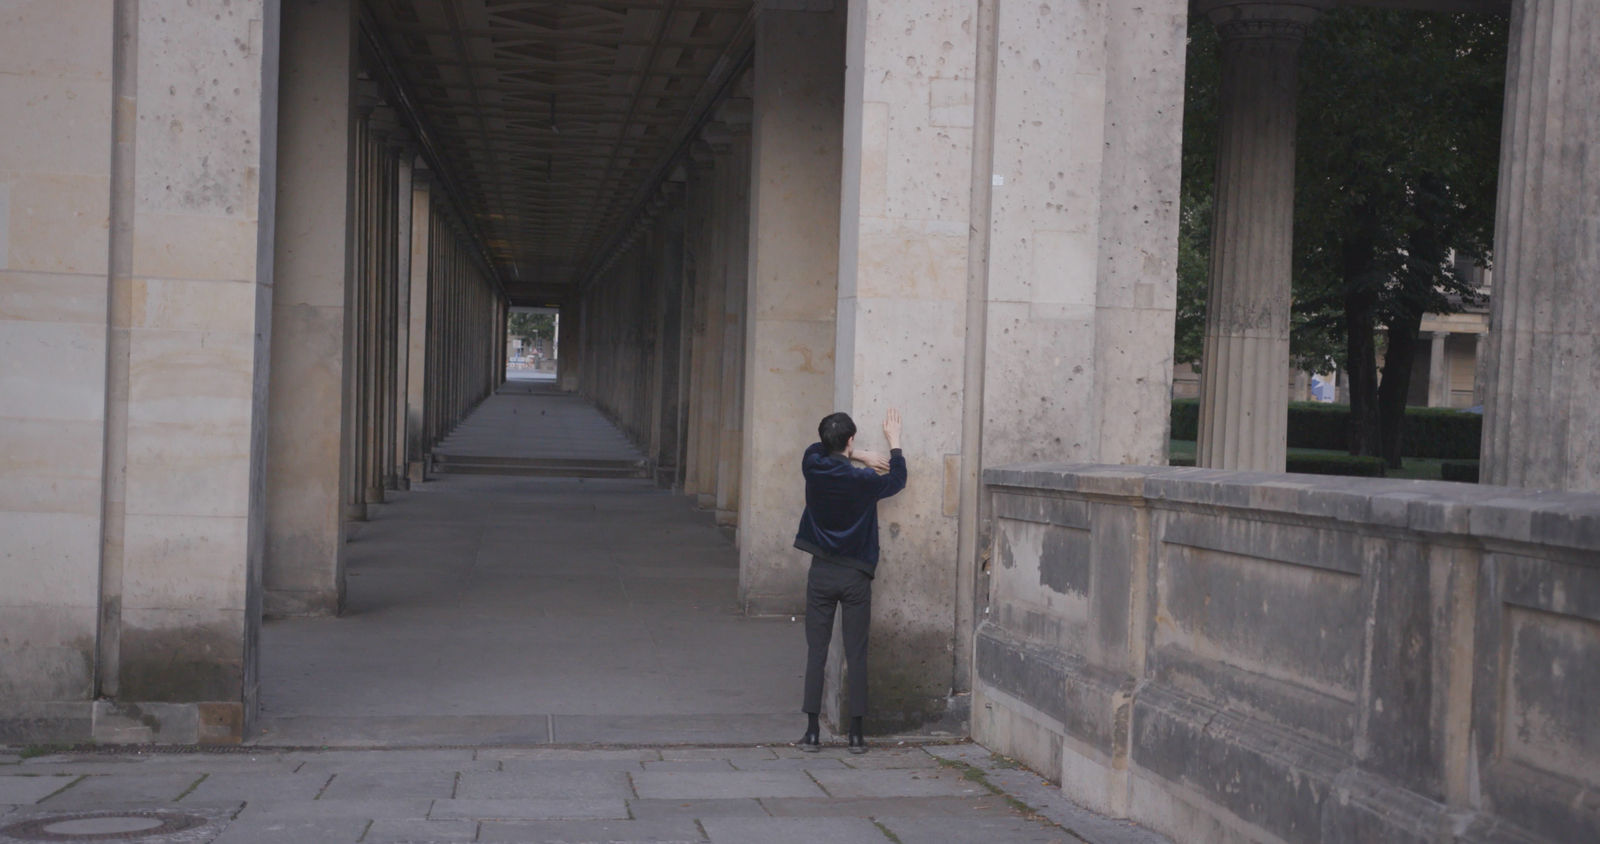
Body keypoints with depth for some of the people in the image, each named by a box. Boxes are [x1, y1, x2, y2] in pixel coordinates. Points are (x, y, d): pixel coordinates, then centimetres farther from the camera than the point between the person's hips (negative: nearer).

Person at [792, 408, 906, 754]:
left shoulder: (813, 468, -6)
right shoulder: (864, 481, -12)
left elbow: (820, 450, 19)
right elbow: (897, 480, 8)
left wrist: (858, 457, 10)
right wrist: (894, 443, 19)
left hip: (821, 573, 2)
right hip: (855, 576, -2)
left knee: (816, 652, 4)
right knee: (856, 654, 4)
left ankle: (812, 732, 3)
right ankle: (856, 734, 5)